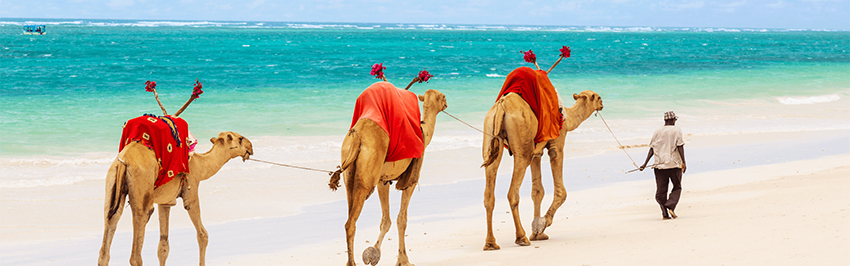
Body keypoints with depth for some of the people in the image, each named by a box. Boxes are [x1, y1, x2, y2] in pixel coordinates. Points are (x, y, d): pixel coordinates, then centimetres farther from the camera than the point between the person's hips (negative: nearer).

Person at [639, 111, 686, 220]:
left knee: (661, 190, 5)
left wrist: (645, 164, 5)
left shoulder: (657, 132, 10)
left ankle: (665, 213, -3)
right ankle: (671, 206, -10)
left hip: (660, 165, 3)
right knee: (677, 187, 11)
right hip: (674, 164, -3)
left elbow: (652, 149, 5)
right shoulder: (676, 130, -1)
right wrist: (683, 163, -9)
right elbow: (680, 147, -8)